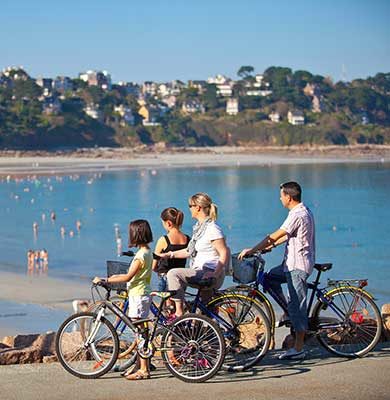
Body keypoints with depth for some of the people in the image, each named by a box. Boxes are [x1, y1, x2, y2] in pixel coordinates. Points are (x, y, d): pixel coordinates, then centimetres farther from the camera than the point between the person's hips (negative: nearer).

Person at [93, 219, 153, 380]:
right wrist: (117, 276, 24)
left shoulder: (141, 255, -18)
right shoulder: (148, 252, 12)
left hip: (138, 295, -10)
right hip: (142, 294, 10)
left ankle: (144, 370, -4)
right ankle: (140, 366, 19)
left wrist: (105, 280, -21)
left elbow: (128, 277, -23)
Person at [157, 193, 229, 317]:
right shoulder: (199, 227, 16)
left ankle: (179, 314, -19)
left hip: (209, 275, -11)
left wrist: (215, 273, -28)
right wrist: (169, 255, 18)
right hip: (201, 273, 11)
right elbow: (190, 251, 24)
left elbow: (224, 253, -20)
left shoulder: (212, 229, -15)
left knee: (173, 274, -21)